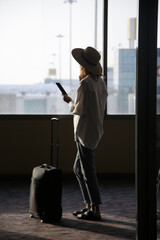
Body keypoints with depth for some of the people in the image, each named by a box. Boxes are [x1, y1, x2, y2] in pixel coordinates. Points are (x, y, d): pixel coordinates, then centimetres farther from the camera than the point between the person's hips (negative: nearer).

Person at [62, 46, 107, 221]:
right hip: (96, 129, 9)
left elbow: (79, 109, -17)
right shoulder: (100, 82, 10)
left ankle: (95, 210, 0)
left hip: (85, 131, -9)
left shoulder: (85, 84, -18)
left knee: (88, 170, -4)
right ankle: (89, 205, 20)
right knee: (79, 168, 17)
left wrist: (69, 101, 2)